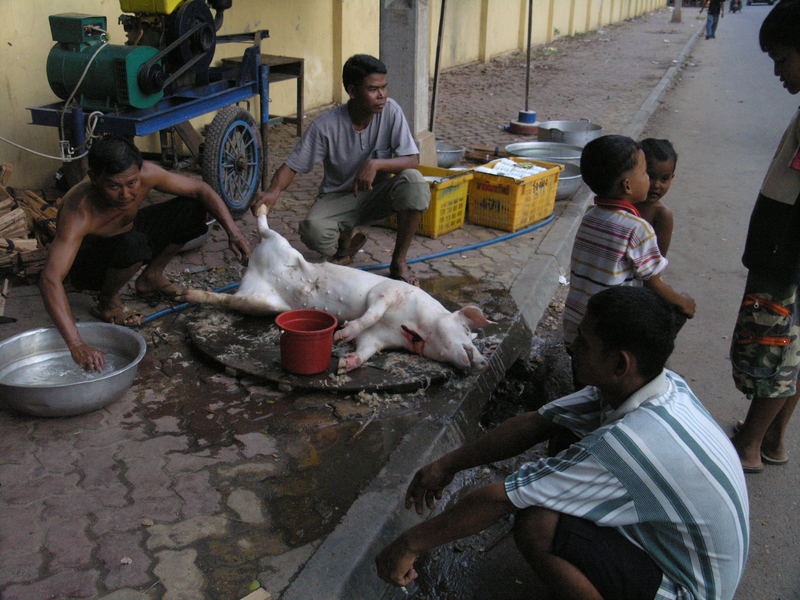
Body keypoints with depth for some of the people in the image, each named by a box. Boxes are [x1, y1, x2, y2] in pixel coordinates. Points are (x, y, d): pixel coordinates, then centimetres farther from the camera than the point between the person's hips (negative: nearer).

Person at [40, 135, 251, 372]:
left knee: (192, 208, -10)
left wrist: (233, 232, -23)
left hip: (126, 235, 6)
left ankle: (151, 277, 10)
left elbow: (201, 189, -11)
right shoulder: (79, 212, -40)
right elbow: (50, 279, -48)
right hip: (86, 265, -5)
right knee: (132, 244, -39)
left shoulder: (144, 174, -27)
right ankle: (107, 300, -7)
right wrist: (77, 346, -59)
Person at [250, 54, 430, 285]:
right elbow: (293, 165, -14)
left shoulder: (390, 111, -15)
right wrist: (273, 191, -35)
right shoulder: (326, 125, -18)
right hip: (338, 197, -1)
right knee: (313, 232, -34)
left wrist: (376, 164, -35)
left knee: (414, 182, -31)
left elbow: (412, 160, -17)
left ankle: (399, 262, -12)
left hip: (378, 193, 2)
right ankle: (345, 239, 8)